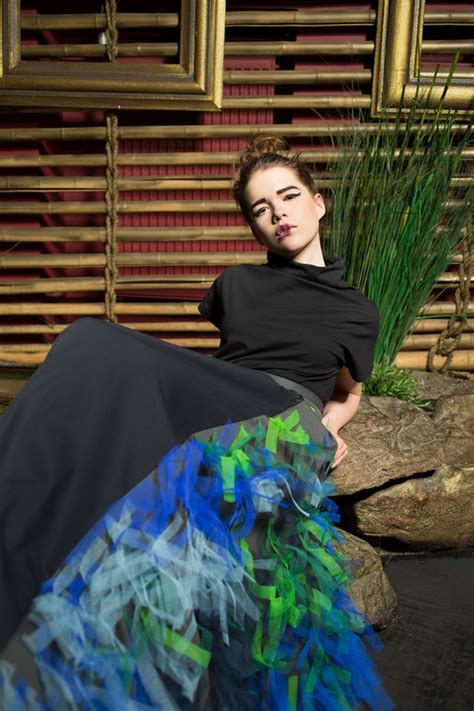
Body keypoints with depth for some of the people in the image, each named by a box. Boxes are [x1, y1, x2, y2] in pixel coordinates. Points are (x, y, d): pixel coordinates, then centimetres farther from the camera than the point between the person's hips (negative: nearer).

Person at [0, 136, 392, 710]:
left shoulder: (356, 311, 20)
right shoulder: (234, 285, 24)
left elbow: (346, 393, 32)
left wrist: (328, 423, 11)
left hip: (287, 427, -2)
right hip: (212, 403, 3)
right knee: (92, 344, -30)